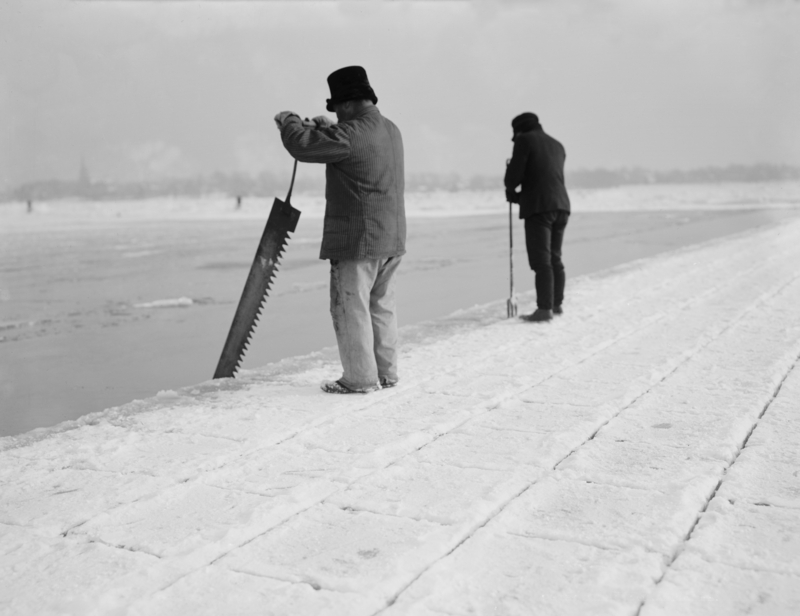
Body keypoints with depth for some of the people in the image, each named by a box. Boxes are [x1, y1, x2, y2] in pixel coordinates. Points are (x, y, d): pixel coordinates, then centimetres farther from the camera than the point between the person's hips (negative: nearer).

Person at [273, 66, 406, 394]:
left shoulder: (351, 134, -18)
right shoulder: (390, 130, 12)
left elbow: (302, 145, -15)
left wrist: (288, 120, 4)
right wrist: (327, 126, 23)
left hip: (358, 241, -9)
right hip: (391, 238, 9)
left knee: (351, 308, 1)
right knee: (381, 306, 16)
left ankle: (360, 378, 6)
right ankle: (386, 373, 23)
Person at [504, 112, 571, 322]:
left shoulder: (525, 140, 0)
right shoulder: (557, 146, 22)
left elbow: (514, 173, -7)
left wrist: (510, 191, 15)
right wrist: (519, 196, 17)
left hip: (539, 208, -7)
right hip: (561, 206, 7)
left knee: (541, 260, -8)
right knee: (555, 258, 17)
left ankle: (544, 309, -11)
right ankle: (557, 304, 24)